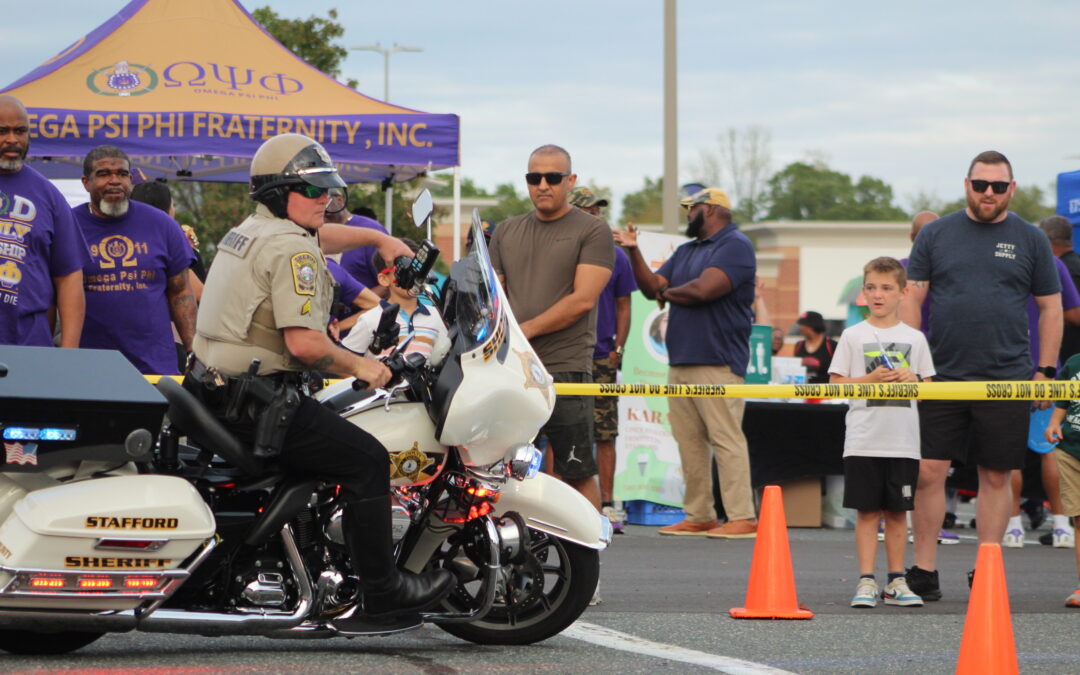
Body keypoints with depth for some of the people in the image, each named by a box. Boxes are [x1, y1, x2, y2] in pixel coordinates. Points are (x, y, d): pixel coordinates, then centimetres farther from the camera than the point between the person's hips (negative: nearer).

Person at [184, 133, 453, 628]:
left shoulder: (251, 230, 17)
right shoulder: (291, 250, -15)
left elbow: (320, 235, 39)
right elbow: (303, 342, -23)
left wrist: (379, 239, 45)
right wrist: (359, 367, -9)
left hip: (216, 390, 11)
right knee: (367, 460, -7)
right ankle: (381, 590, -4)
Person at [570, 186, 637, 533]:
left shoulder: (615, 256, 9)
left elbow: (623, 307, 11)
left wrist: (617, 349, 0)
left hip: (601, 358, 0)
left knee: (605, 435, -1)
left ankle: (607, 504, 3)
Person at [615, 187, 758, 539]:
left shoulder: (735, 246, -6)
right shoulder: (685, 251, 24)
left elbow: (703, 289, -18)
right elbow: (652, 287, 19)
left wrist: (668, 292, 0)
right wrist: (634, 251, 7)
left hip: (717, 363, -9)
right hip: (679, 362, 9)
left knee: (725, 438, -11)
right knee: (689, 441, 7)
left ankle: (742, 517, -12)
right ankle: (698, 516, 11)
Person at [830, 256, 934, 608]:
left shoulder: (914, 339, 9)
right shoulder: (853, 336, 3)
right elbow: (837, 383, 0)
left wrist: (912, 379, -8)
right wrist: (871, 379, -13)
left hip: (903, 440, 2)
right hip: (863, 440, -2)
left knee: (897, 511, 6)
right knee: (867, 511, -2)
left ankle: (896, 581, 13)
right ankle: (866, 581, 1)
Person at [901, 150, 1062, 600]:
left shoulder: (1030, 240, 7)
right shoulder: (936, 234, 7)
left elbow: (1050, 307, 10)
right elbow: (912, 298, 7)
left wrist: (1046, 370, 3)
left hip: (1007, 377, 0)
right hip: (942, 375, 0)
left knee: (996, 476, 3)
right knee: (929, 471, -4)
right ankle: (923, 571, 4)